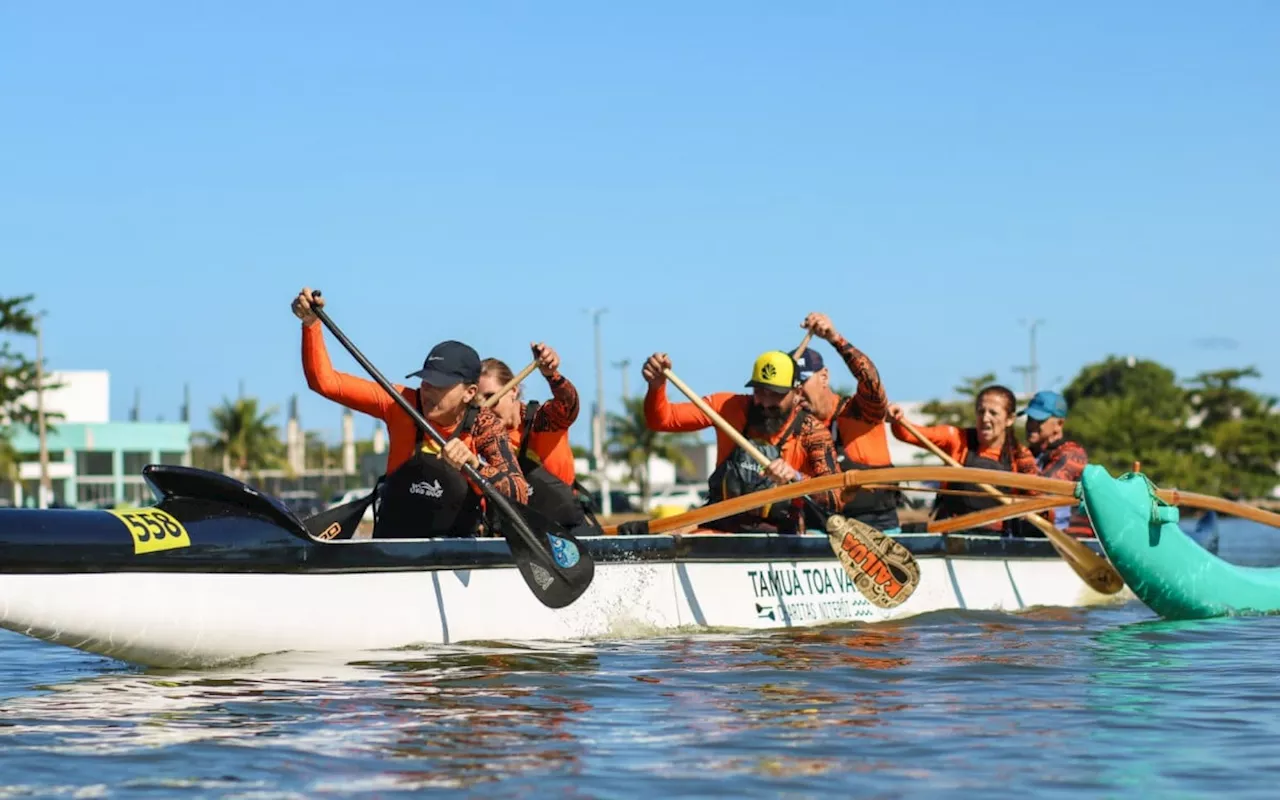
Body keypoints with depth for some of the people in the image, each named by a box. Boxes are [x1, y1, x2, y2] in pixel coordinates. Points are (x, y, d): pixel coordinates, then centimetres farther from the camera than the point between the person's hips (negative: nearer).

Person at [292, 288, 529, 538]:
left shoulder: (484, 426, -10)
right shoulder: (403, 403, -7)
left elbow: (520, 496, -23)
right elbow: (325, 381, -7)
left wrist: (475, 465, -39)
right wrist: (311, 324, -19)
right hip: (392, 542, 2)